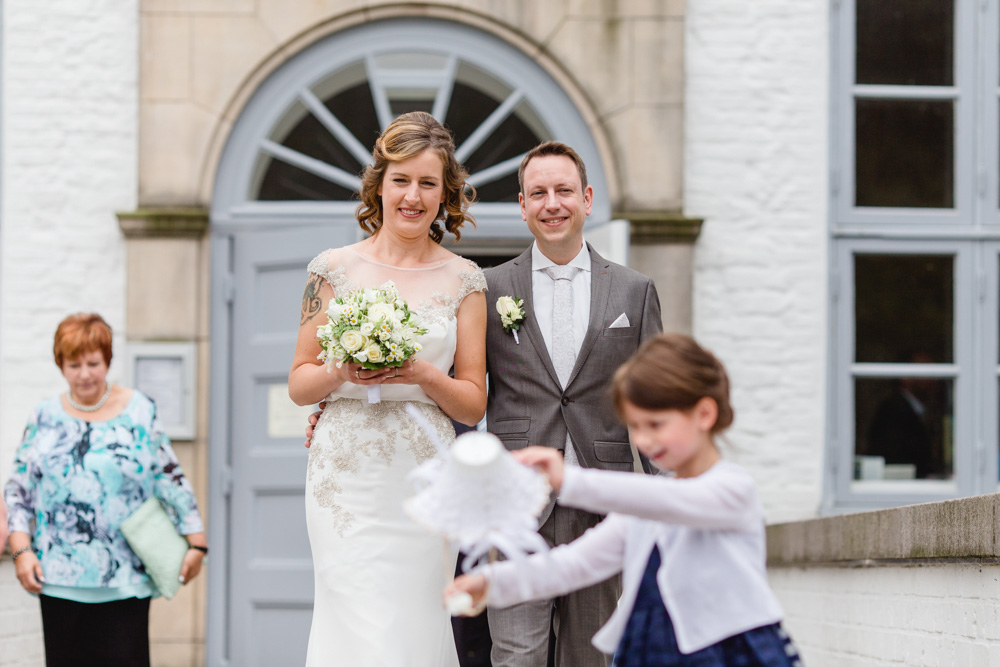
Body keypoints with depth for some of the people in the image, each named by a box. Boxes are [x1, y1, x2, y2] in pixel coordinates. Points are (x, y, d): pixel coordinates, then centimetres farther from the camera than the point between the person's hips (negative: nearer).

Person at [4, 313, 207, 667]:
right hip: (59, 578, 2)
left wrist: (196, 543, 1)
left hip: (125, 579, -2)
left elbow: (172, 482, 5)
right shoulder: (44, 417, 8)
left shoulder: (139, 412, 4)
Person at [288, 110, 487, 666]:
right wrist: (343, 370, -12)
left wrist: (422, 375, -12)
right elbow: (299, 384, 8)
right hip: (349, 479, -1)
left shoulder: (464, 280, 6)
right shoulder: (334, 269, 4)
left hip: (425, 483, 1)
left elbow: (473, 406, 7)